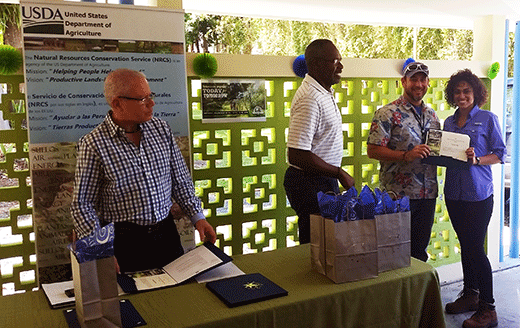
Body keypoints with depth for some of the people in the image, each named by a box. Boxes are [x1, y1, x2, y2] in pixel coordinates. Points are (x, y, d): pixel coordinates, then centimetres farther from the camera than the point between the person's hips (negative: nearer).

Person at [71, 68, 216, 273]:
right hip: (125, 242, -4)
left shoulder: (161, 129, 1)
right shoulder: (94, 144, -13)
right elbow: (82, 205, -9)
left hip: (167, 234, 5)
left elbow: (180, 181, 9)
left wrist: (197, 217, 2)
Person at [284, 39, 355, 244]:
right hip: (310, 184, -10)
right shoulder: (309, 100, -22)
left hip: (323, 181, 10)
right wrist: (339, 173, -19)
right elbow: (297, 156, -28)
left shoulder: (324, 93, 11)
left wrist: (336, 174, 18)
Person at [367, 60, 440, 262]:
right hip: (398, 194, -6)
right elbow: (372, 150, -13)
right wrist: (406, 155, -23)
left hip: (427, 193, 6)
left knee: (420, 251, 14)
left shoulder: (432, 115, 15)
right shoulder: (388, 114, -6)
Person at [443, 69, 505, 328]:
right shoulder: (449, 122, 12)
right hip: (454, 193, 5)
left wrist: (477, 159, -20)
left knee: (475, 248, -6)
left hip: (478, 193, -5)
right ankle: (470, 294, 29)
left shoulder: (487, 119, -2)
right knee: (465, 245, 14)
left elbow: (500, 154, -3)